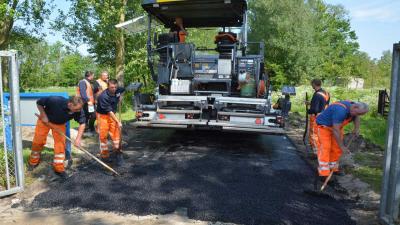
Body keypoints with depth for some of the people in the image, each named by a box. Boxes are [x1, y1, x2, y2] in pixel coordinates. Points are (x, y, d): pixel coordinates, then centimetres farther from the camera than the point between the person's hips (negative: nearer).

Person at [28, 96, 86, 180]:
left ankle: (59, 168, 4)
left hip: (60, 123, 2)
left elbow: (82, 123, -18)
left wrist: (78, 138, -26)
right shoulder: (55, 101, -39)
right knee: (38, 141, 7)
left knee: (60, 143, -7)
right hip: (45, 120, -2)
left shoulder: (78, 111, -32)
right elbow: (39, 103, -22)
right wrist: (44, 116, -24)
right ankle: (33, 162, 32)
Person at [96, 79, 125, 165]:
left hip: (112, 115, 5)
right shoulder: (103, 96, -26)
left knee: (116, 133, -1)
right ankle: (105, 155, 13)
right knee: (103, 136, -1)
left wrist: (120, 98, 7)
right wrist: (118, 122, -27)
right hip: (103, 116, -5)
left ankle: (117, 151, 12)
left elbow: (123, 90, 22)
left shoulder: (118, 91, -6)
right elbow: (109, 111, -26)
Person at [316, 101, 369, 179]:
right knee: (325, 148, -16)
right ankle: (324, 173, -17)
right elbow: (336, 130, -34)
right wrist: (342, 146, -27)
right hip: (324, 126, -9)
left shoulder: (352, 107, -10)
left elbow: (356, 117, 15)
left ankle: (333, 169, 21)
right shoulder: (341, 111, -36)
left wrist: (356, 128, -3)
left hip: (336, 126, 9)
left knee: (337, 149, 8)